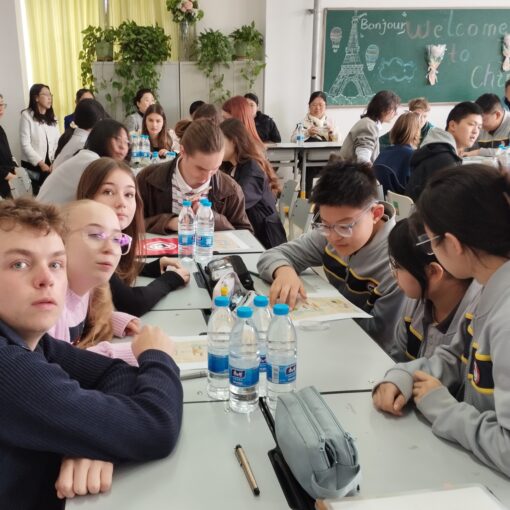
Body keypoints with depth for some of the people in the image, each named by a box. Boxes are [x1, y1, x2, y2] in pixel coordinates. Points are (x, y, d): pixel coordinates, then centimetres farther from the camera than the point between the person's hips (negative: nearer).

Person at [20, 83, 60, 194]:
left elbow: (58, 142, 5)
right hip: (33, 165, -4)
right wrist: (40, 163, -15)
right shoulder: (27, 115, -4)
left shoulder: (52, 117, 14)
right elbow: (25, 145, -10)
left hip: (51, 165, 4)